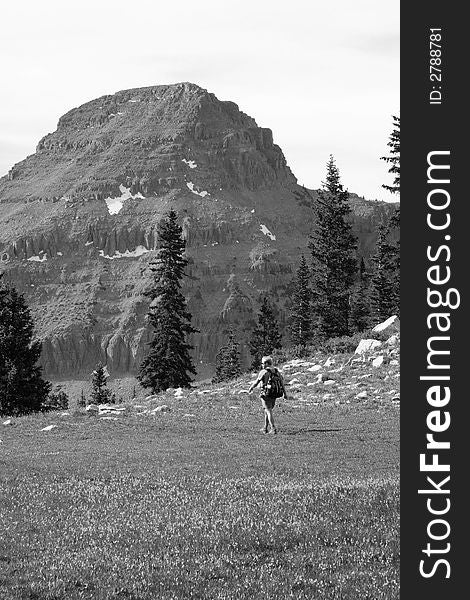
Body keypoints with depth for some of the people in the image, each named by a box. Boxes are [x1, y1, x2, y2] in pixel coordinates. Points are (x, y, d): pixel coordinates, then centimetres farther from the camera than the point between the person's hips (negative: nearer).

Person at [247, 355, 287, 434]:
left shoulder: (263, 372, -10)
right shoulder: (276, 371, 8)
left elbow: (256, 382, -6)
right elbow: (282, 383, 4)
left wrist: (250, 388, 10)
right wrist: (284, 393, 5)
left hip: (266, 394, -7)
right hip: (274, 395, 7)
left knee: (269, 412, -6)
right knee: (267, 411, 20)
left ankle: (273, 429, -15)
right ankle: (265, 428, 25)